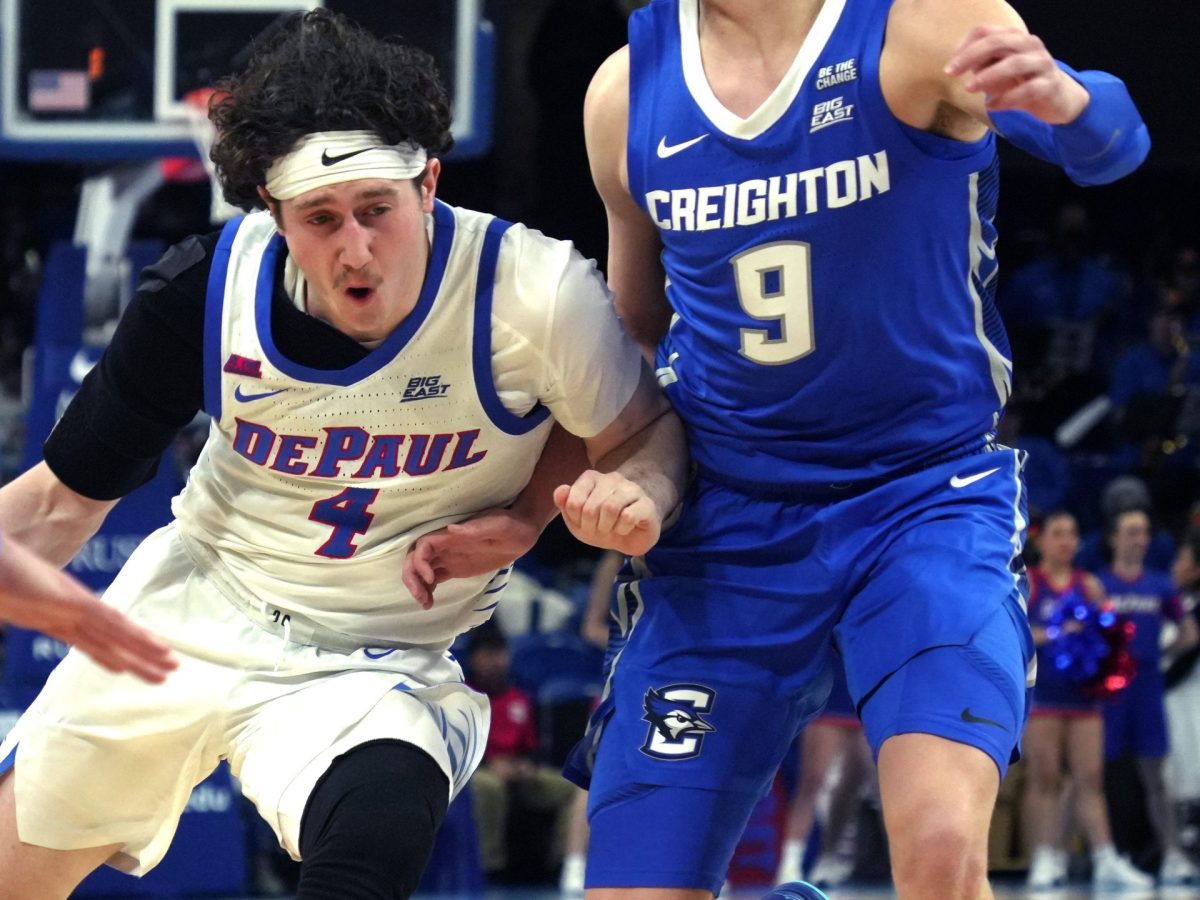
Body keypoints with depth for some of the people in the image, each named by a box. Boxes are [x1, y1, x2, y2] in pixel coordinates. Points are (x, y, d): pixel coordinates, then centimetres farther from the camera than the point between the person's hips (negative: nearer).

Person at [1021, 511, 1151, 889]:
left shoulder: (1089, 585, 15)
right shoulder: (1025, 582, 3)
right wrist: (1052, 635, -18)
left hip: (1083, 693, 3)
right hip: (1041, 695, -3)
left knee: (1091, 780, -1)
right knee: (1043, 779, -4)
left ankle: (1106, 861, -6)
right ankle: (1045, 861, -3)